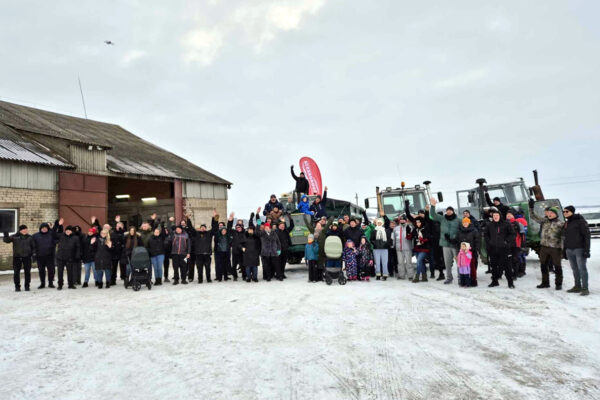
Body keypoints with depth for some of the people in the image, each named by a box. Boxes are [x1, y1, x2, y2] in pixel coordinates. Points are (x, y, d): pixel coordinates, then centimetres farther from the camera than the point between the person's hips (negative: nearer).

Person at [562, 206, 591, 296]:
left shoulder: (580, 221, -6)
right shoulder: (566, 223, 14)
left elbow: (586, 235, -10)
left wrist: (586, 249, -16)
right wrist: (565, 250, 17)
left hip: (579, 249, -6)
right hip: (569, 250, 6)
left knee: (582, 268, -4)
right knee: (575, 269, 9)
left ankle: (585, 288, 0)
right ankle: (577, 286, 16)